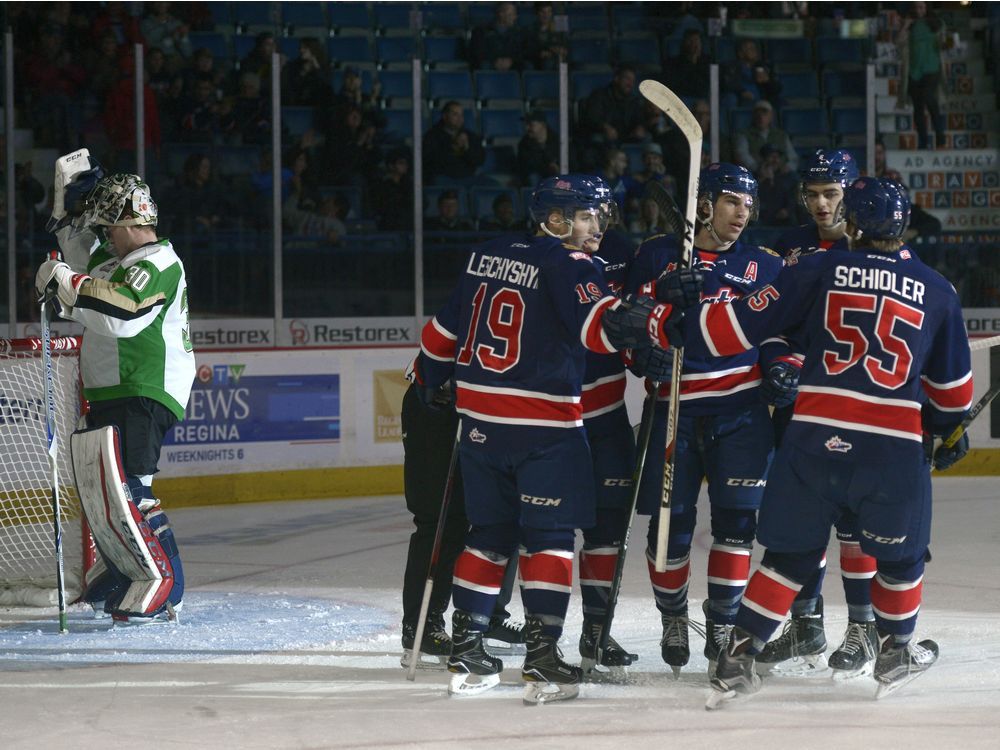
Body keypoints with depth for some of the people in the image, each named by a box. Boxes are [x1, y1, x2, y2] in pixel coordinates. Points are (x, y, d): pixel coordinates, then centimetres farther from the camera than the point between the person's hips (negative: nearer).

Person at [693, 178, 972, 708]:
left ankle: (740, 655, 6)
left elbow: (748, 321, 1)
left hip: (815, 436, 0)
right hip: (894, 442, 0)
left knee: (792, 553, 11)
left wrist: (686, 332, 12)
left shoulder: (820, 270, 4)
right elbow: (951, 384, 20)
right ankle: (895, 654, 35)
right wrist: (951, 431, 38)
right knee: (900, 553, 22)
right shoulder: (937, 292, 10)